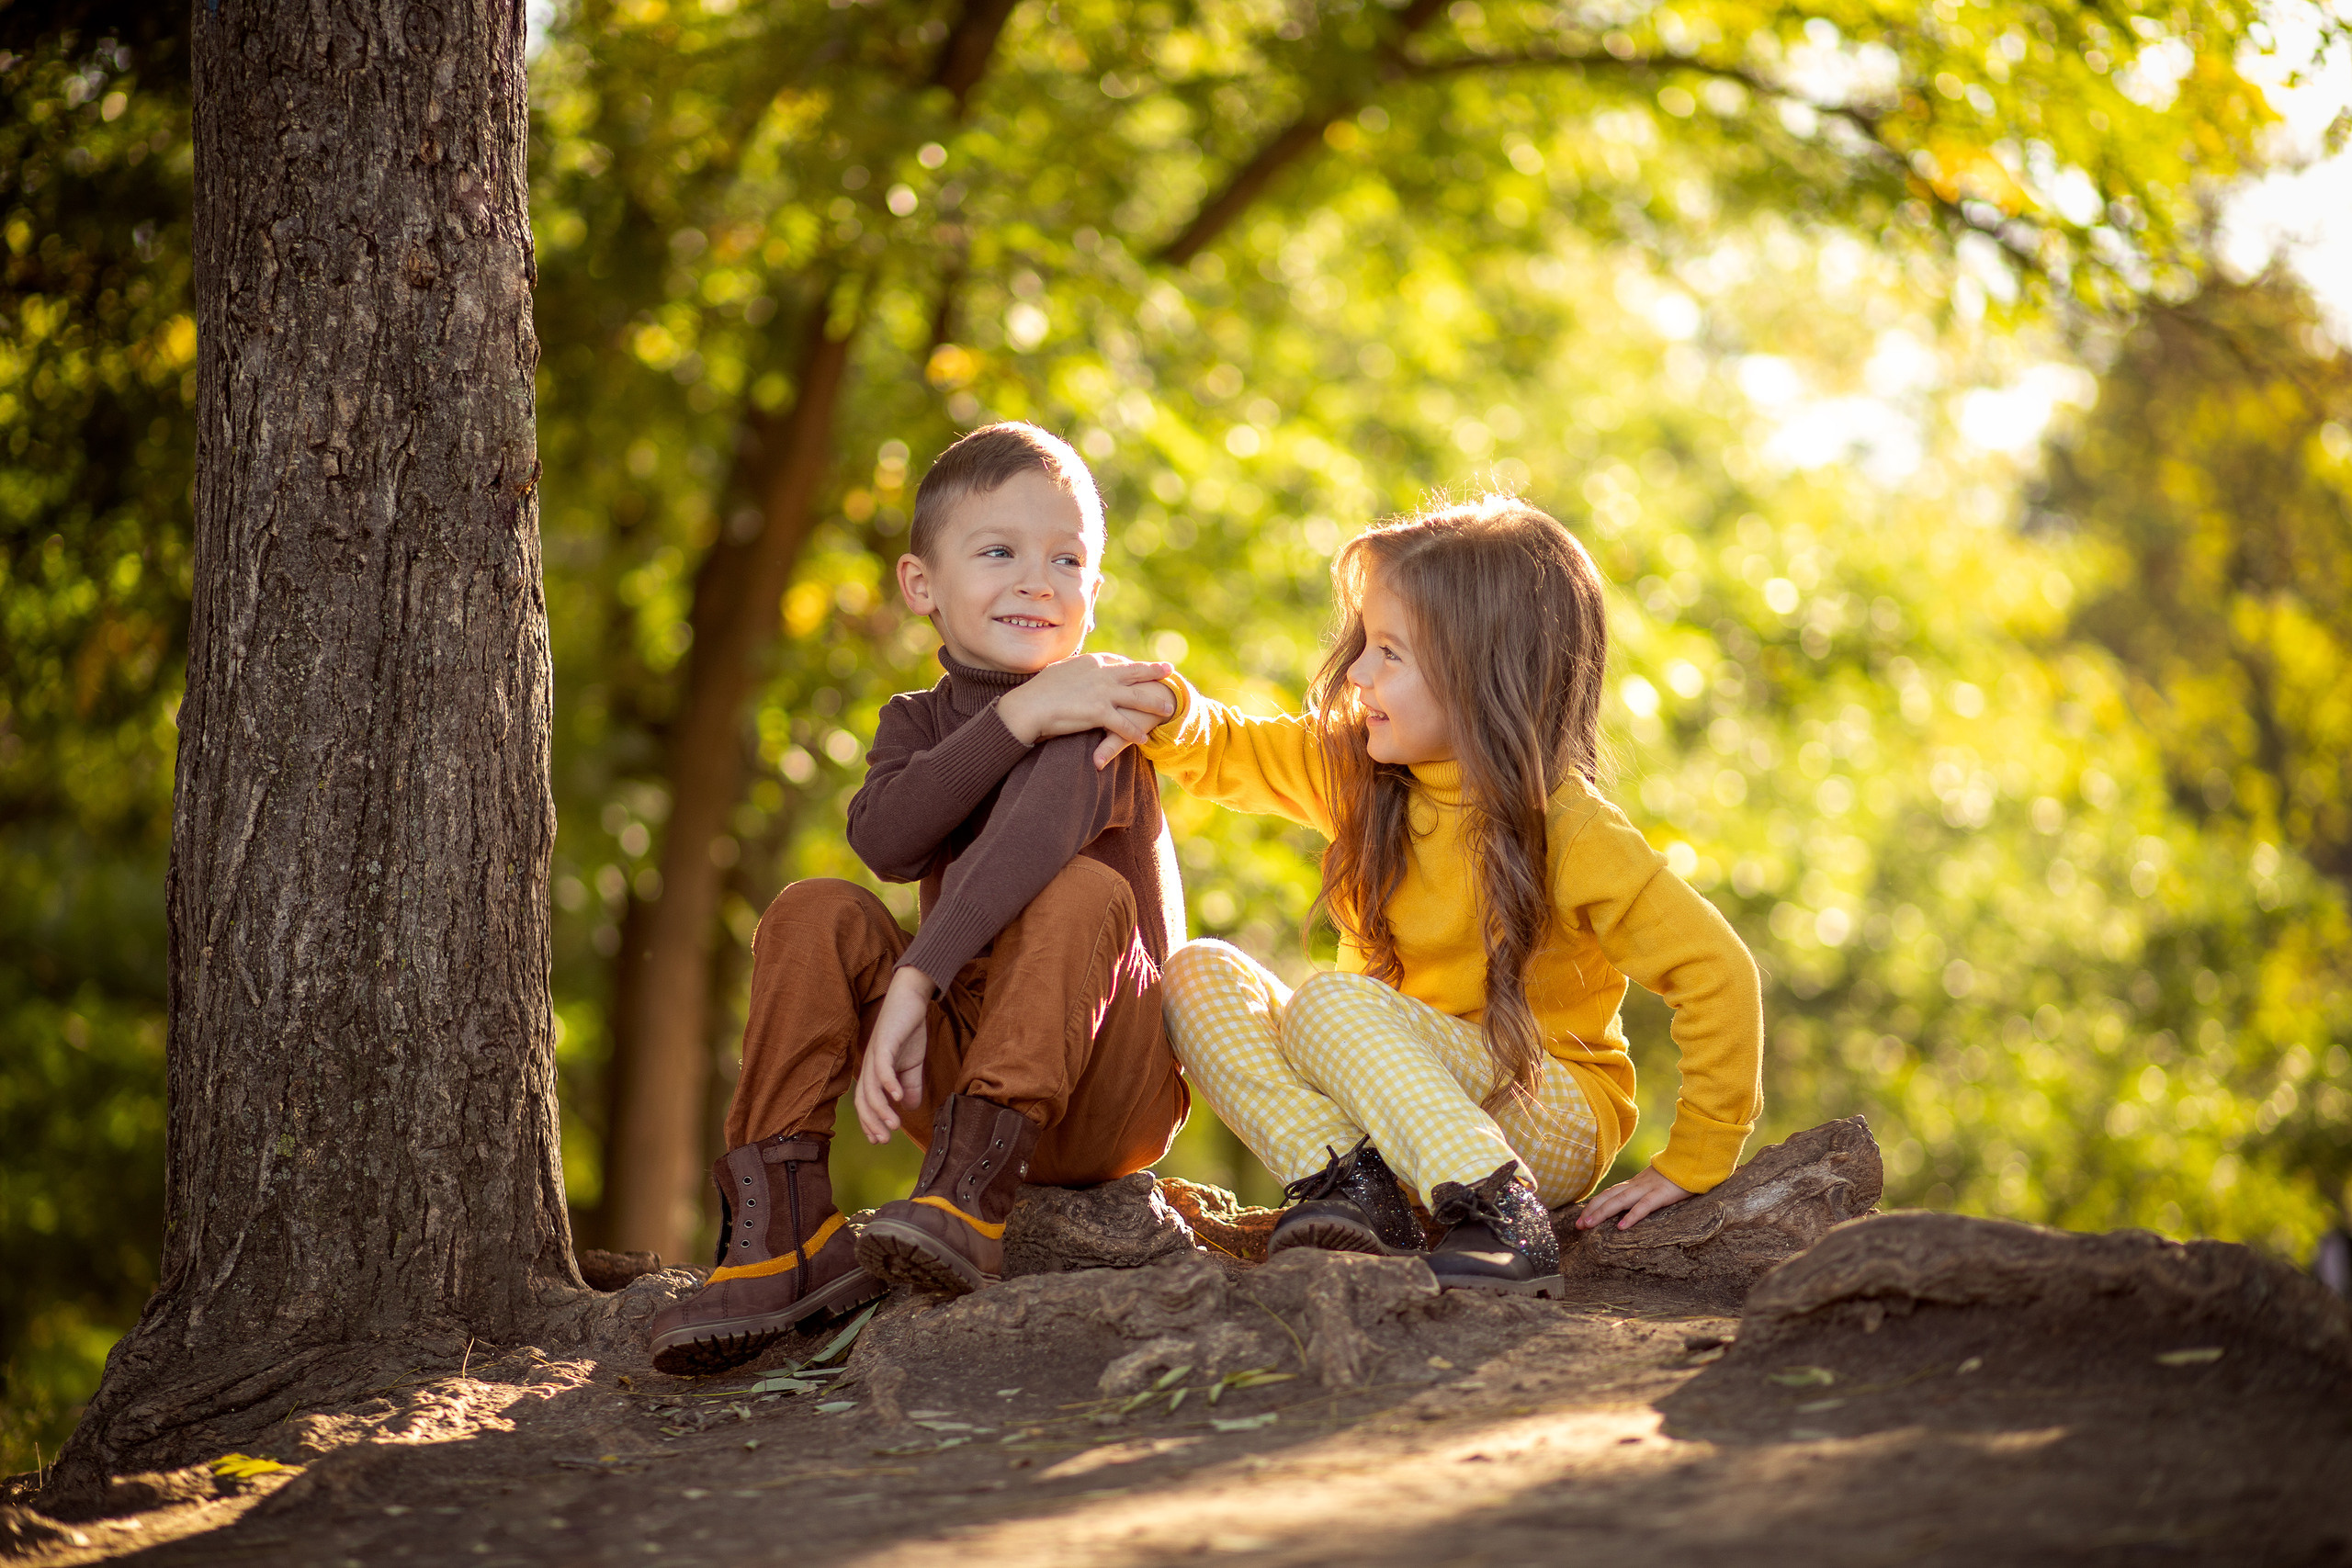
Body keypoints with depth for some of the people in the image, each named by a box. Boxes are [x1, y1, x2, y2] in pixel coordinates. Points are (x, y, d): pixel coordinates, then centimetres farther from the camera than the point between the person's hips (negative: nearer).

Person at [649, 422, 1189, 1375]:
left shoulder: (1100, 707, -8)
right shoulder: (919, 722, 9)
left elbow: (1029, 846, -28)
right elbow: (885, 841, -16)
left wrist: (915, 982, -37)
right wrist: (1016, 716, -24)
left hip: (1103, 1092, -4)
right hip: (959, 1064, 4)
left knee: (1085, 892, -30)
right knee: (815, 913, -15)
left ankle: (968, 1193, -38)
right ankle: (784, 1233, -21)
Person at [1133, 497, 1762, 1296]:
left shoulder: (1569, 828, -18)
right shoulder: (1355, 768, 2)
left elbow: (1717, 974, -18)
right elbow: (1223, 752, 12)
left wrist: (1690, 1167, -15)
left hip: (1548, 1124, -7)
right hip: (1396, 1106, 7)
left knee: (1331, 1005, -30)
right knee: (1198, 974, -11)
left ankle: (1501, 1216, -35)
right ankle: (1348, 1182, -25)